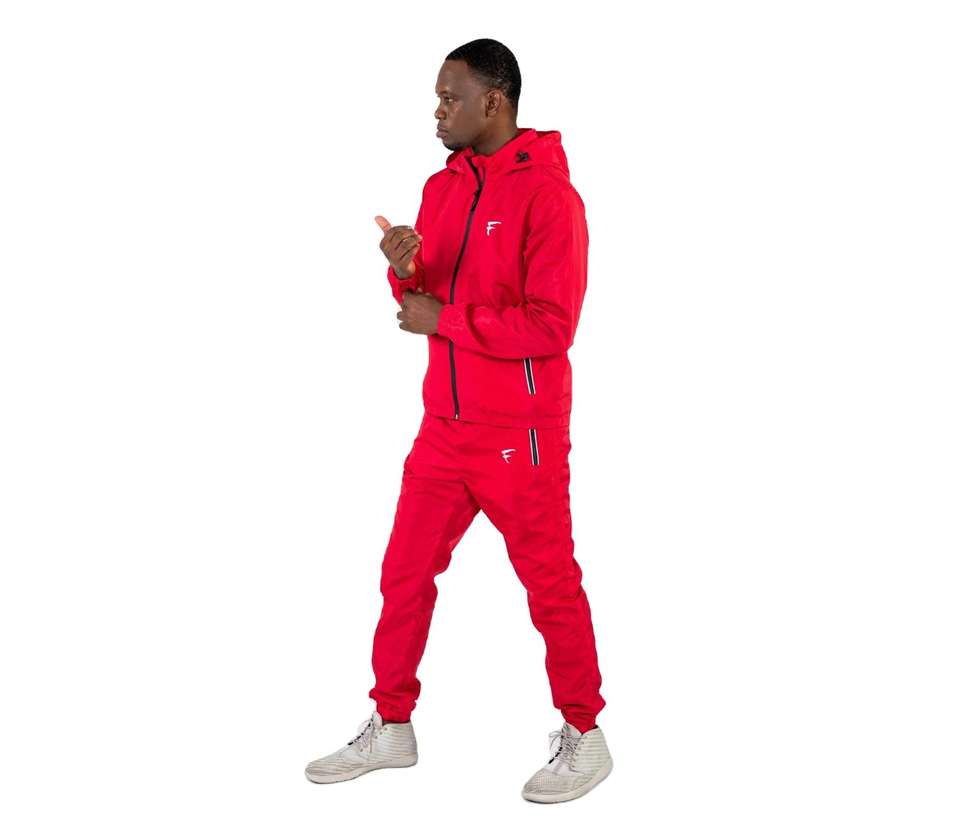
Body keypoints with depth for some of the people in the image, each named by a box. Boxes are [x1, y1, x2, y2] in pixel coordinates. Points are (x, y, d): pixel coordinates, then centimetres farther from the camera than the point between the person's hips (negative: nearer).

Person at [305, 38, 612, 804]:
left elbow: (552, 325, -19)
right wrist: (406, 270, -9)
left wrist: (445, 320, -15)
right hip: (446, 424, 7)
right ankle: (391, 727, 24)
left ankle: (584, 737, 20)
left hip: (521, 431, -7)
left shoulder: (548, 194, -14)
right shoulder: (443, 186, 10)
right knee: (405, 573, 10)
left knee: (549, 583, 4)